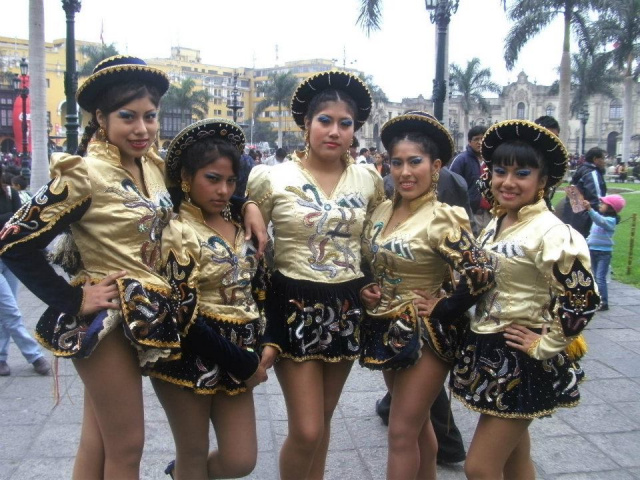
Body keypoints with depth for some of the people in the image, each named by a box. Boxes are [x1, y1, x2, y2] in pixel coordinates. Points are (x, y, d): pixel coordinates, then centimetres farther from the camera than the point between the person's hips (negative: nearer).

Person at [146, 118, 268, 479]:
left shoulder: (237, 225, 6)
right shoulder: (176, 232, -13)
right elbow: (184, 315, -18)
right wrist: (244, 363, -15)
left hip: (237, 355, 6)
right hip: (190, 355, -6)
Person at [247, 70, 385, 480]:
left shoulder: (369, 180, 1)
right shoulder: (271, 178, -9)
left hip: (348, 308, 4)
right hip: (295, 307, -3)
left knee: (323, 418, 17)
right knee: (306, 430, -3)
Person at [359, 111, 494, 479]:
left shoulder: (443, 219, -18)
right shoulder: (382, 211, 2)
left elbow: (481, 276, -23)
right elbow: (370, 265, 15)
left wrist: (442, 314, -14)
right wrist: (365, 292, -3)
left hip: (425, 335, -7)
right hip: (387, 331, 7)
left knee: (402, 433, 1)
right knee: (418, 423, 21)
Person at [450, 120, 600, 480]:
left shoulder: (549, 231, -19)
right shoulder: (496, 224, 6)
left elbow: (583, 298, -21)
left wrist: (545, 345, -15)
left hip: (521, 364, -8)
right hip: (487, 354, 8)